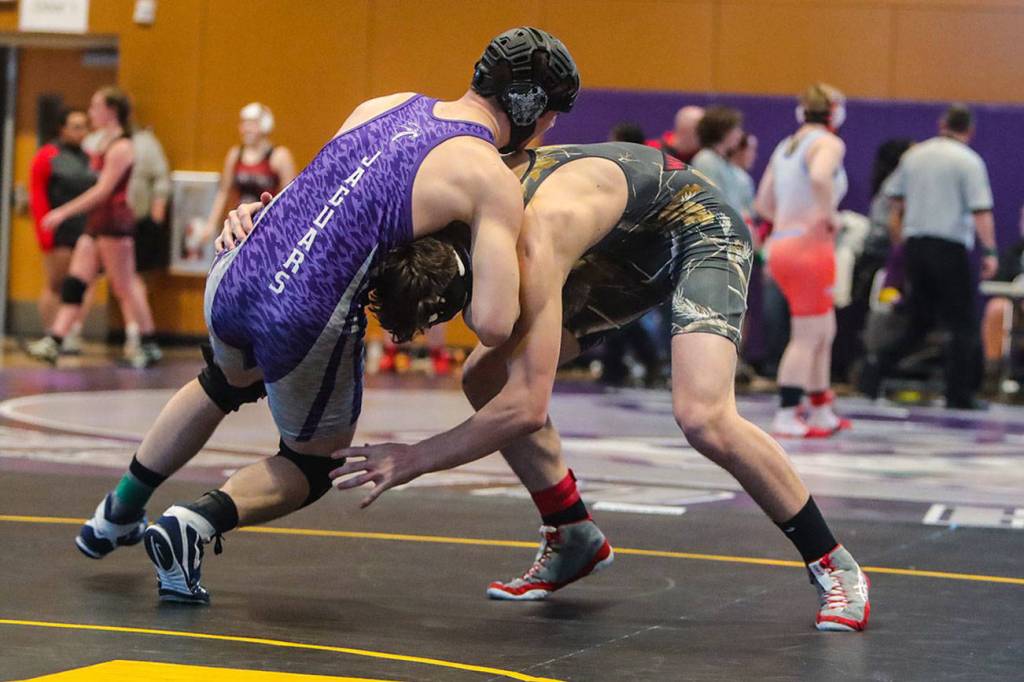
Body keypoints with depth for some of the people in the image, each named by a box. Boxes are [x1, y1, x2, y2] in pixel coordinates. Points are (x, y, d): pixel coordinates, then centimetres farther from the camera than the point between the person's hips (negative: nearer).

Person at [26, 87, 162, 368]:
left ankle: (150, 347, 5)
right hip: (97, 223, 9)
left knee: (124, 287, -4)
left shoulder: (121, 147, -13)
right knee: (73, 283, 2)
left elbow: (103, 190, -19)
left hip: (114, 222, -9)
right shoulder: (105, 142, 16)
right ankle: (53, 343, -1)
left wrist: (64, 212, -20)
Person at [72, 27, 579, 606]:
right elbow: (494, 324, -13)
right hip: (310, 325, -6)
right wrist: (452, 289, 5)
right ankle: (197, 523, -1)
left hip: (234, 283, 6)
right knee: (315, 464, 24)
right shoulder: (494, 183, -6)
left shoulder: (383, 106, 12)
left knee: (225, 384, 40)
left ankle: (118, 514, 48)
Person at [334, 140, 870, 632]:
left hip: (699, 230, -9)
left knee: (702, 418, -30)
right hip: (621, 249, 9)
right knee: (485, 378, 0)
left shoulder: (533, 242, -40)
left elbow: (529, 406, -42)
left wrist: (415, 460, -36)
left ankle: (835, 568, -11)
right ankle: (573, 540, 17)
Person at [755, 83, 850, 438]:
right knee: (807, 337, -4)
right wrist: (829, 216, -19)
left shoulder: (785, 147, 16)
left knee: (825, 331, 19)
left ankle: (821, 412, 25)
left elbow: (763, 204, 17)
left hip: (782, 245, 9)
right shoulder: (828, 143, -7)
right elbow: (820, 177, -30)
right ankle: (786, 416, -6)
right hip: (811, 248, -9)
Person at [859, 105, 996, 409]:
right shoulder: (969, 161, -7)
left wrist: (899, 242, 26)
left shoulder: (914, 155, 9)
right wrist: (990, 252, -10)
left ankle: (880, 363, -7)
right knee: (962, 325, 4)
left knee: (918, 321, 14)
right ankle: (958, 393, 2)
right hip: (950, 247, -5)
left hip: (914, 244, 5)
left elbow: (896, 200, 16)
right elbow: (981, 212, -14)